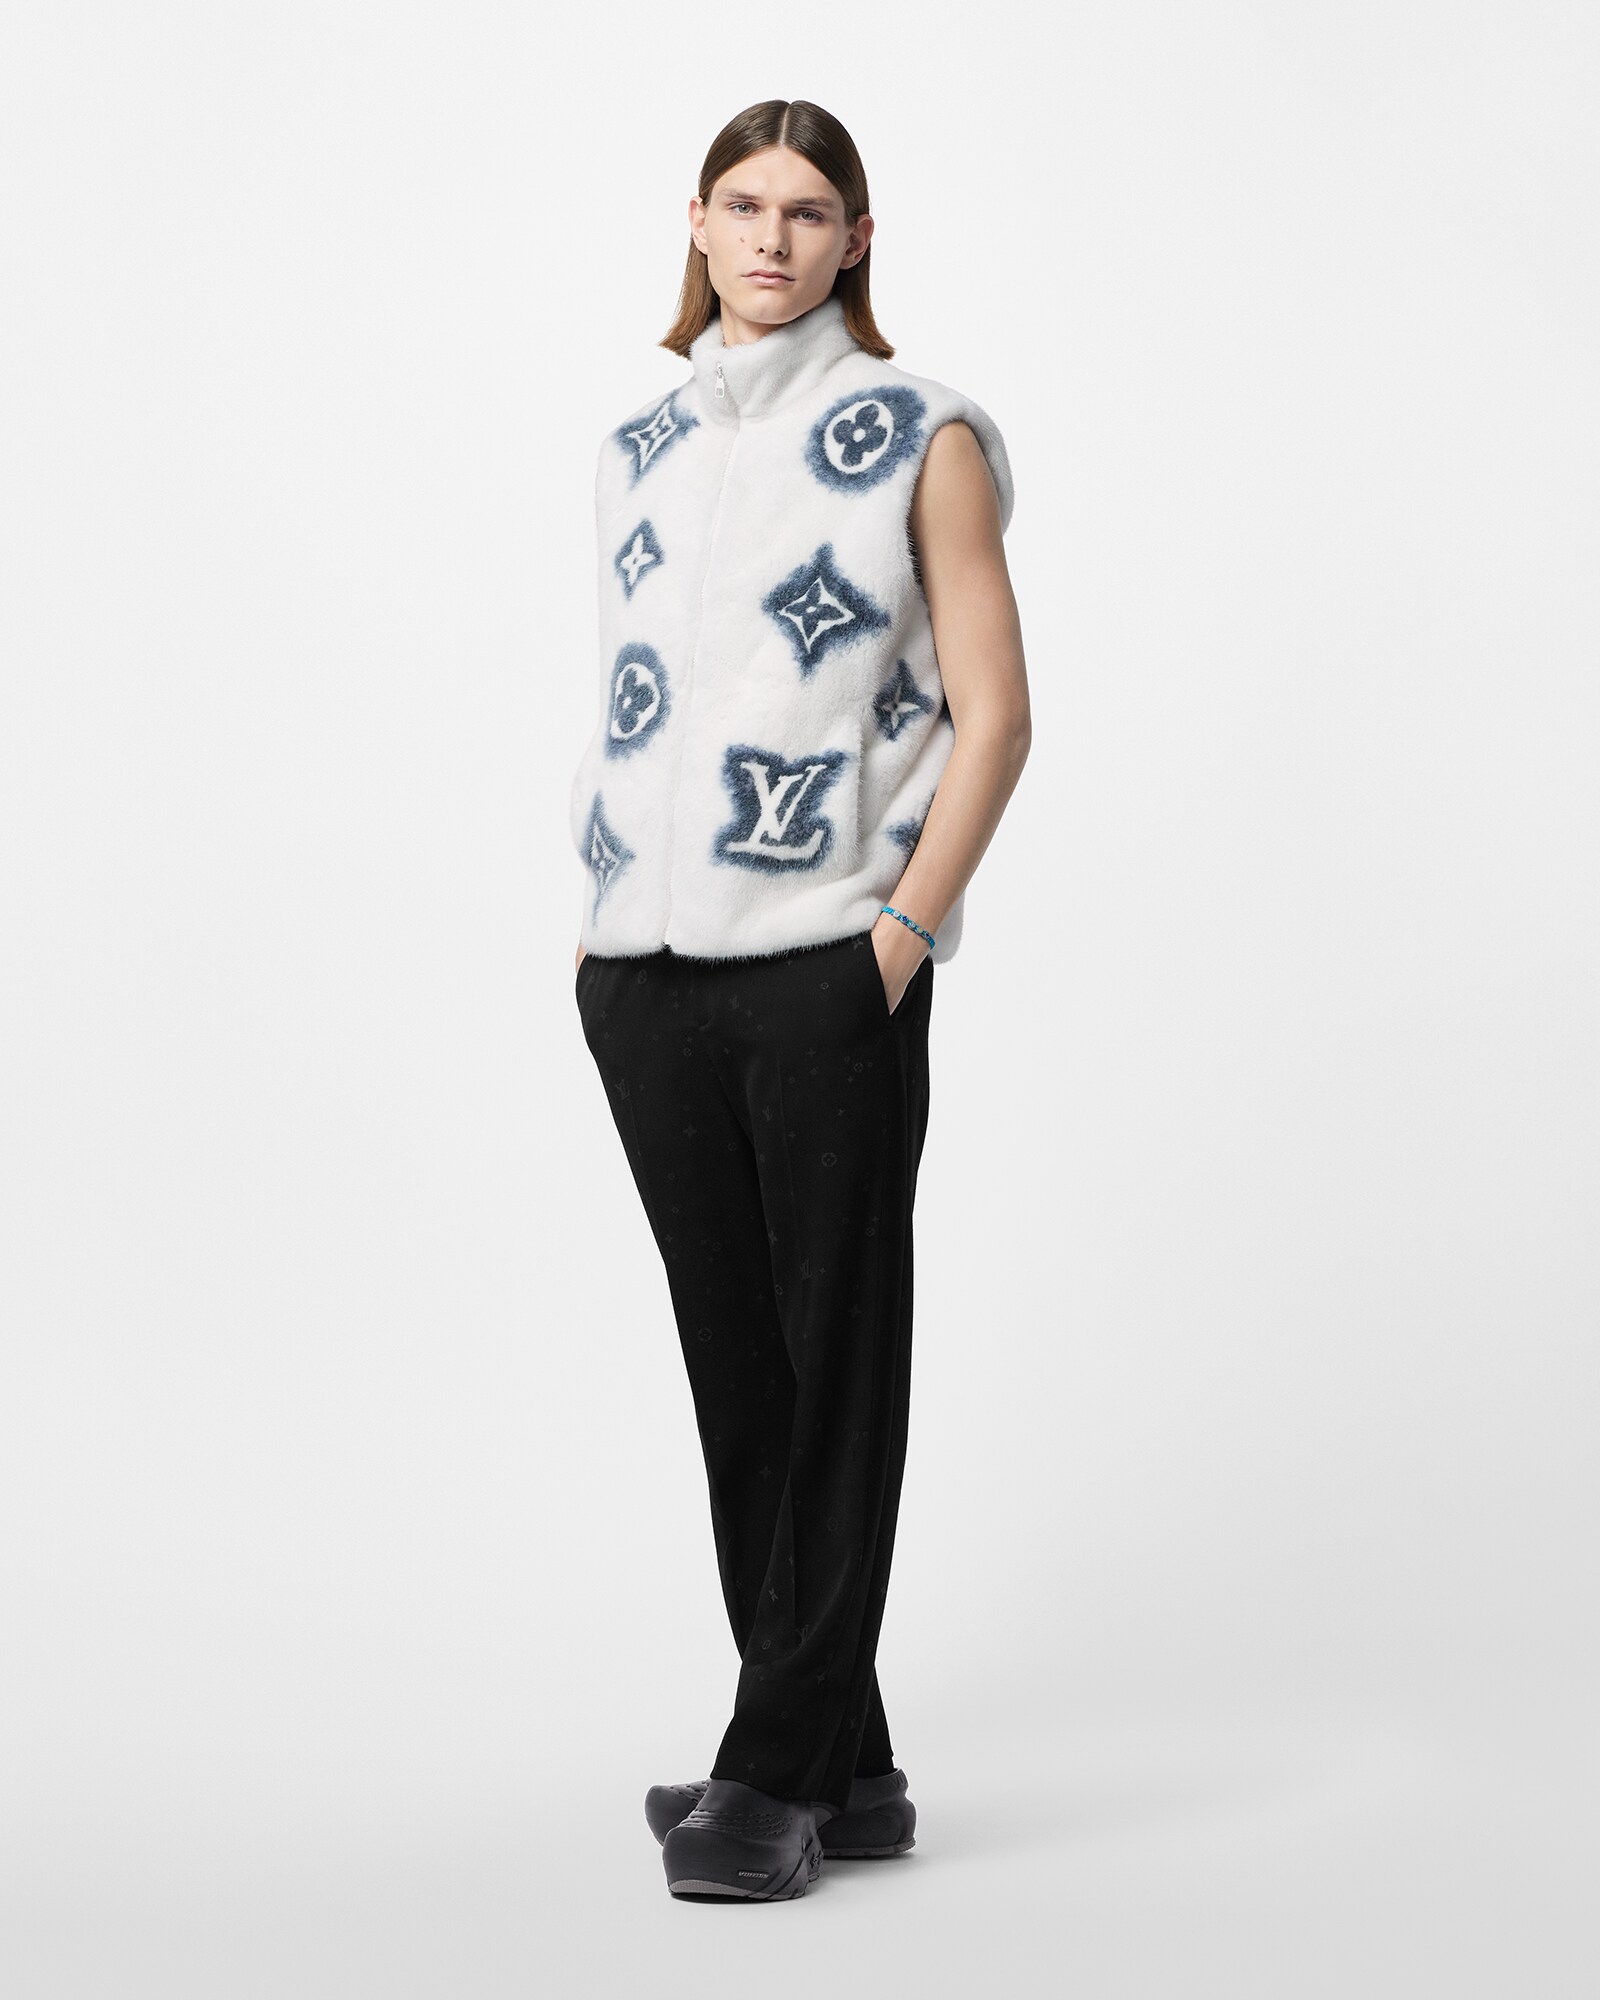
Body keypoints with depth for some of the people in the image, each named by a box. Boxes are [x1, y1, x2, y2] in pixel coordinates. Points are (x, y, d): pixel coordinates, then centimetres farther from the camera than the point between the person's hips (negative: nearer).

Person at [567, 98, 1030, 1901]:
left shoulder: (920, 439, 1)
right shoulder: (640, 450, 15)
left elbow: (991, 715, -3)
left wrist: (907, 925, -12)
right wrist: (596, 931, 9)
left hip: (829, 964, -5)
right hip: (649, 971, 5)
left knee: (837, 1364, 0)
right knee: (731, 1362, 9)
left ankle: (782, 1774, 7)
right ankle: (845, 1768, 19)